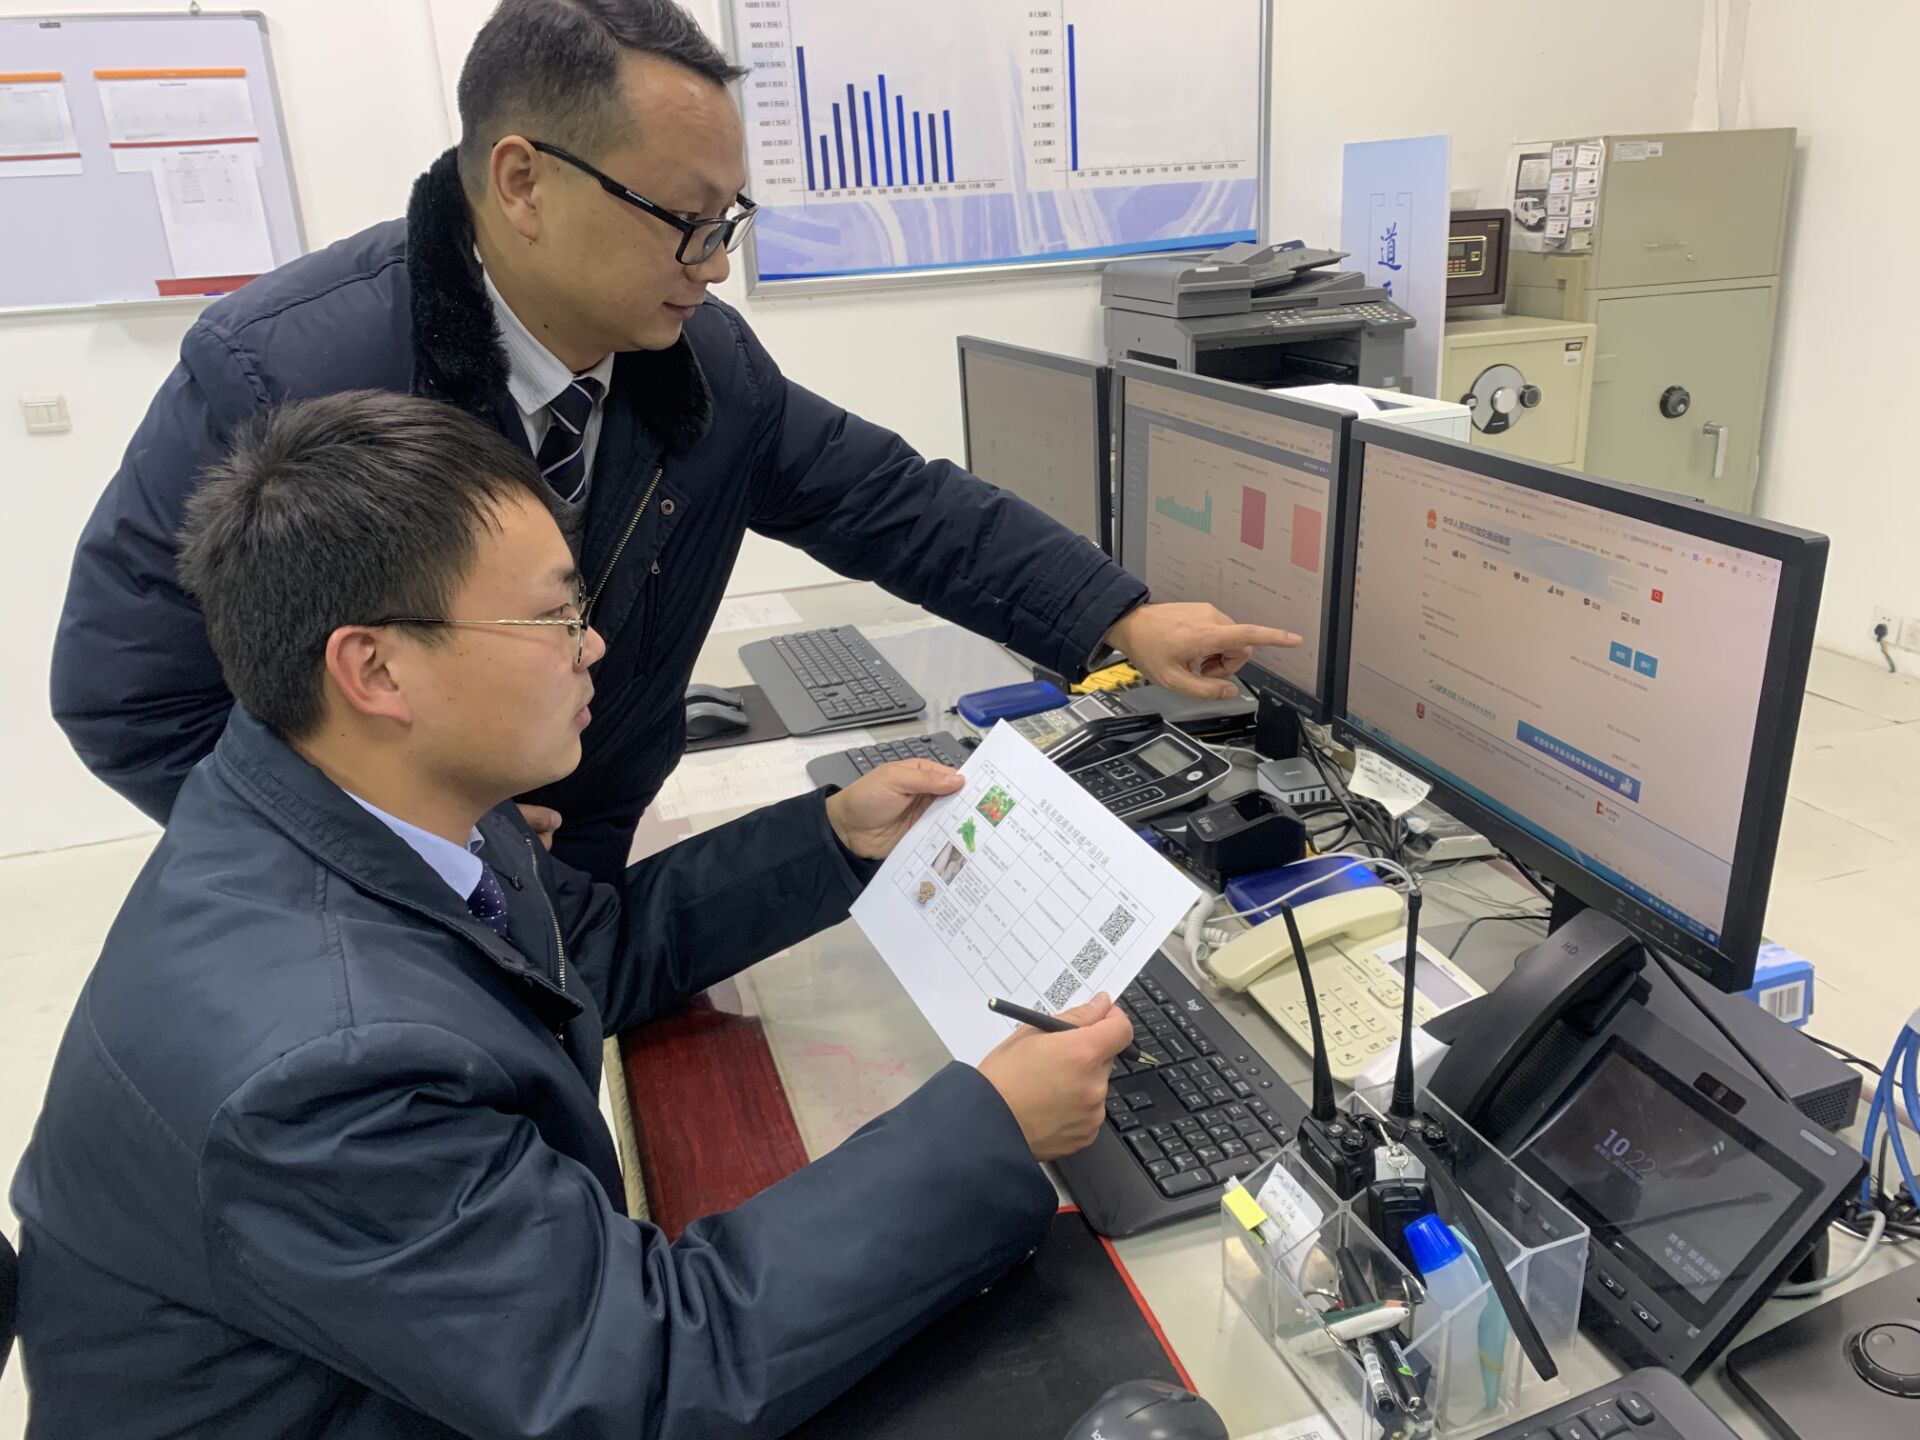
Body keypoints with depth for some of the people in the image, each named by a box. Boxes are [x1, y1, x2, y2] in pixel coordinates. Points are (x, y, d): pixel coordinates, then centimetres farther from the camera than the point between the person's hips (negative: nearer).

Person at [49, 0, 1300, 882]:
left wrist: (1122, 619, -10)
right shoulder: (274, 377, -26)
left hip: (593, 885, 5)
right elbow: (125, 691, -19)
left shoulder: (705, 362, -11)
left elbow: (897, 505, -5)